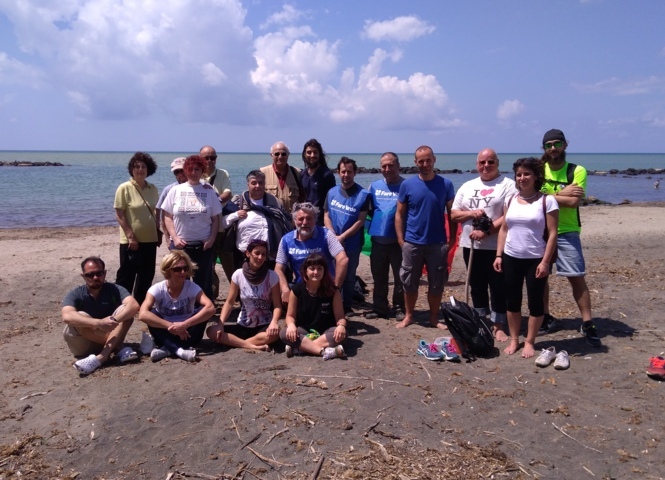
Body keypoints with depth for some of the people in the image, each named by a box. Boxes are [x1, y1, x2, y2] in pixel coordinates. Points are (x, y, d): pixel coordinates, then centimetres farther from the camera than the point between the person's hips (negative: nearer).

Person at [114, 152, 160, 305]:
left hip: (150, 239, 5)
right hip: (131, 241, -5)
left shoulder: (153, 189, 5)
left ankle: (141, 304, 27)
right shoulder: (124, 188, -10)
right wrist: (131, 236, -17)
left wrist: (159, 232, 8)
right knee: (126, 276, 3)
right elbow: (119, 215, -11)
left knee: (147, 275, 13)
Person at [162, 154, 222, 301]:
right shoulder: (176, 191, 3)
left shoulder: (209, 192, 4)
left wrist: (212, 239, -6)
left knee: (204, 283, 6)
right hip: (181, 244, 0)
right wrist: (175, 238, -7)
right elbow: (167, 217, 4)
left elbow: (215, 219, 6)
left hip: (204, 245, 0)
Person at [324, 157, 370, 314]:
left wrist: (342, 237, -14)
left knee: (349, 276, 9)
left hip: (352, 243, -2)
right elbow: (326, 216, 5)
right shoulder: (332, 192, 5)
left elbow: (360, 221, -9)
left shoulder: (363, 194, -6)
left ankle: (346, 306, 22)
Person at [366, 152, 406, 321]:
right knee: (379, 277, 12)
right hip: (378, 239, 4)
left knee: (400, 277, 3)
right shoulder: (374, 186, 10)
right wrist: (372, 226, 4)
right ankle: (379, 308, 23)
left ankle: (399, 308, 15)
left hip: (398, 240, -4)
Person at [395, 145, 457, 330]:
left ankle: (434, 318, 24)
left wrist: (452, 238, -3)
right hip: (412, 243, 0)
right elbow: (399, 214, 2)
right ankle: (408, 316, 25)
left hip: (438, 243, 0)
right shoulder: (407, 185, -1)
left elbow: (452, 213, 3)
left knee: (436, 283, 9)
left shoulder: (446, 184, -1)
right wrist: (400, 239, -4)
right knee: (409, 282, 9)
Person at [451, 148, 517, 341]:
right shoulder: (467, 187, 11)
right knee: (477, 286, 14)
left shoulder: (508, 185, -6)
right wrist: (471, 213, -10)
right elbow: (454, 215, 9)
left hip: (497, 247, -5)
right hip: (471, 246, 5)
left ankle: (498, 326, 13)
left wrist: (486, 232, -21)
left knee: (498, 287, 3)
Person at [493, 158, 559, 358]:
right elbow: (504, 229, 10)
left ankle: (529, 342, 18)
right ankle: (514, 339, 23)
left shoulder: (547, 201, -7)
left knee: (535, 302, 5)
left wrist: (545, 261, -14)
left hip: (535, 259, -4)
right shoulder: (510, 200, 7)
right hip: (511, 258, 4)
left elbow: (552, 233, -9)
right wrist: (499, 255, 3)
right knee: (512, 301, 10)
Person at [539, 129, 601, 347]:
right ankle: (546, 318, 27)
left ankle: (587, 324, 9)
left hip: (566, 233, -3)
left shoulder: (577, 171, -5)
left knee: (577, 278, -2)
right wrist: (561, 194, -15)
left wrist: (547, 196, -14)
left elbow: (573, 202, -18)